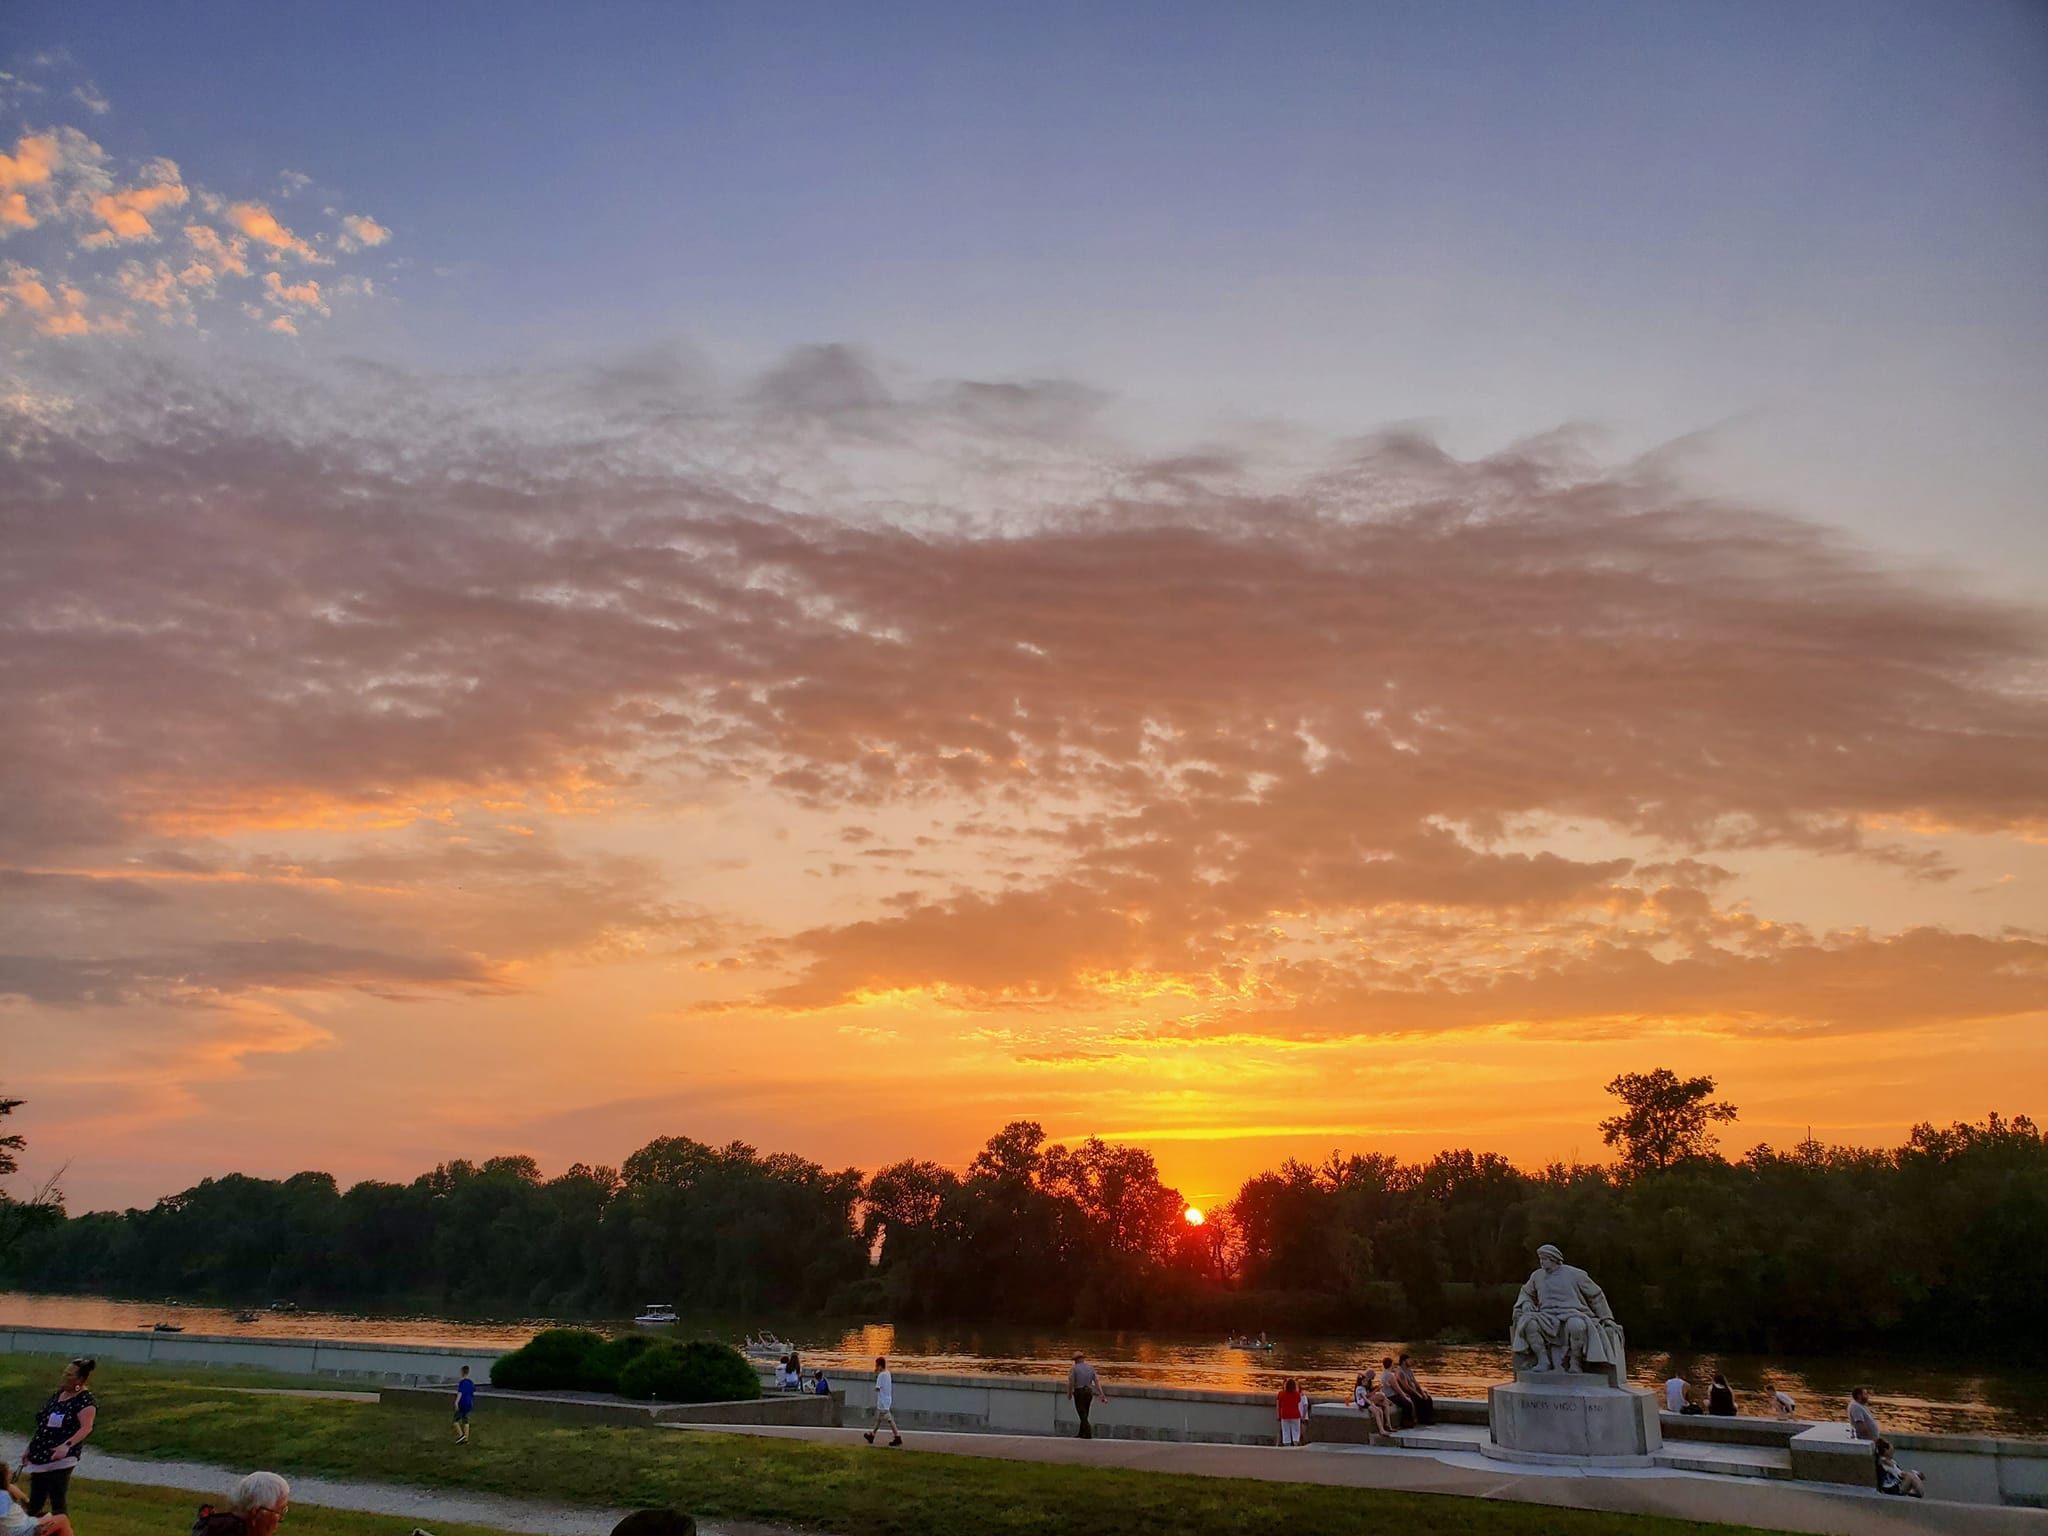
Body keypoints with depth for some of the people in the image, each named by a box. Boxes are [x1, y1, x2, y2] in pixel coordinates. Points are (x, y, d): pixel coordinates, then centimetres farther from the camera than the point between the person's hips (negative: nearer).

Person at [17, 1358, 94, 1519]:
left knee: (59, 1505, -3)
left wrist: (66, 1445, -39)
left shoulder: (85, 1401, -13)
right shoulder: (57, 1395, 12)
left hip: (60, 1459, -8)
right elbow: (42, 1425, 21)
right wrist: (30, 1449, 20)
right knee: (34, 1503, 16)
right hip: (39, 1457, 8)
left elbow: (86, 1427, -26)